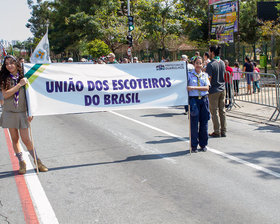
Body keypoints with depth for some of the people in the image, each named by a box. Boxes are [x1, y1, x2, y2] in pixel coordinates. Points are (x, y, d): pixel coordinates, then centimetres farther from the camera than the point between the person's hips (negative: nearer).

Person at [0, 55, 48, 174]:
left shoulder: (23, 77, 0)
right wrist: (19, 84, -17)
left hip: (21, 112, -1)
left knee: (26, 139, -4)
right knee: (15, 139, 7)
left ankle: (37, 160, 12)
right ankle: (22, 163, 18)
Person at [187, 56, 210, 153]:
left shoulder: (205, 75, 8)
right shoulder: (189, 75, 2)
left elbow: (207, 87, -5)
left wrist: (194, 87, -16)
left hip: (204, 99, 3)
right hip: (194, 100, -3)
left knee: (204, 122, 6)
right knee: (194, 123, -2)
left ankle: (203, 144, 20)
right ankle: (194, 145, 9)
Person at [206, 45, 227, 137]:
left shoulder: (210, 64, -15)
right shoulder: (222, 63, 8)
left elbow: (209, 79, -16)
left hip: (214, 90, -7)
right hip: (222, 89, 7)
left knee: (214, 111, 1)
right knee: (222, 110, 10)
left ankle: (217, 132, 4)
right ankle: (223, 131, 14)